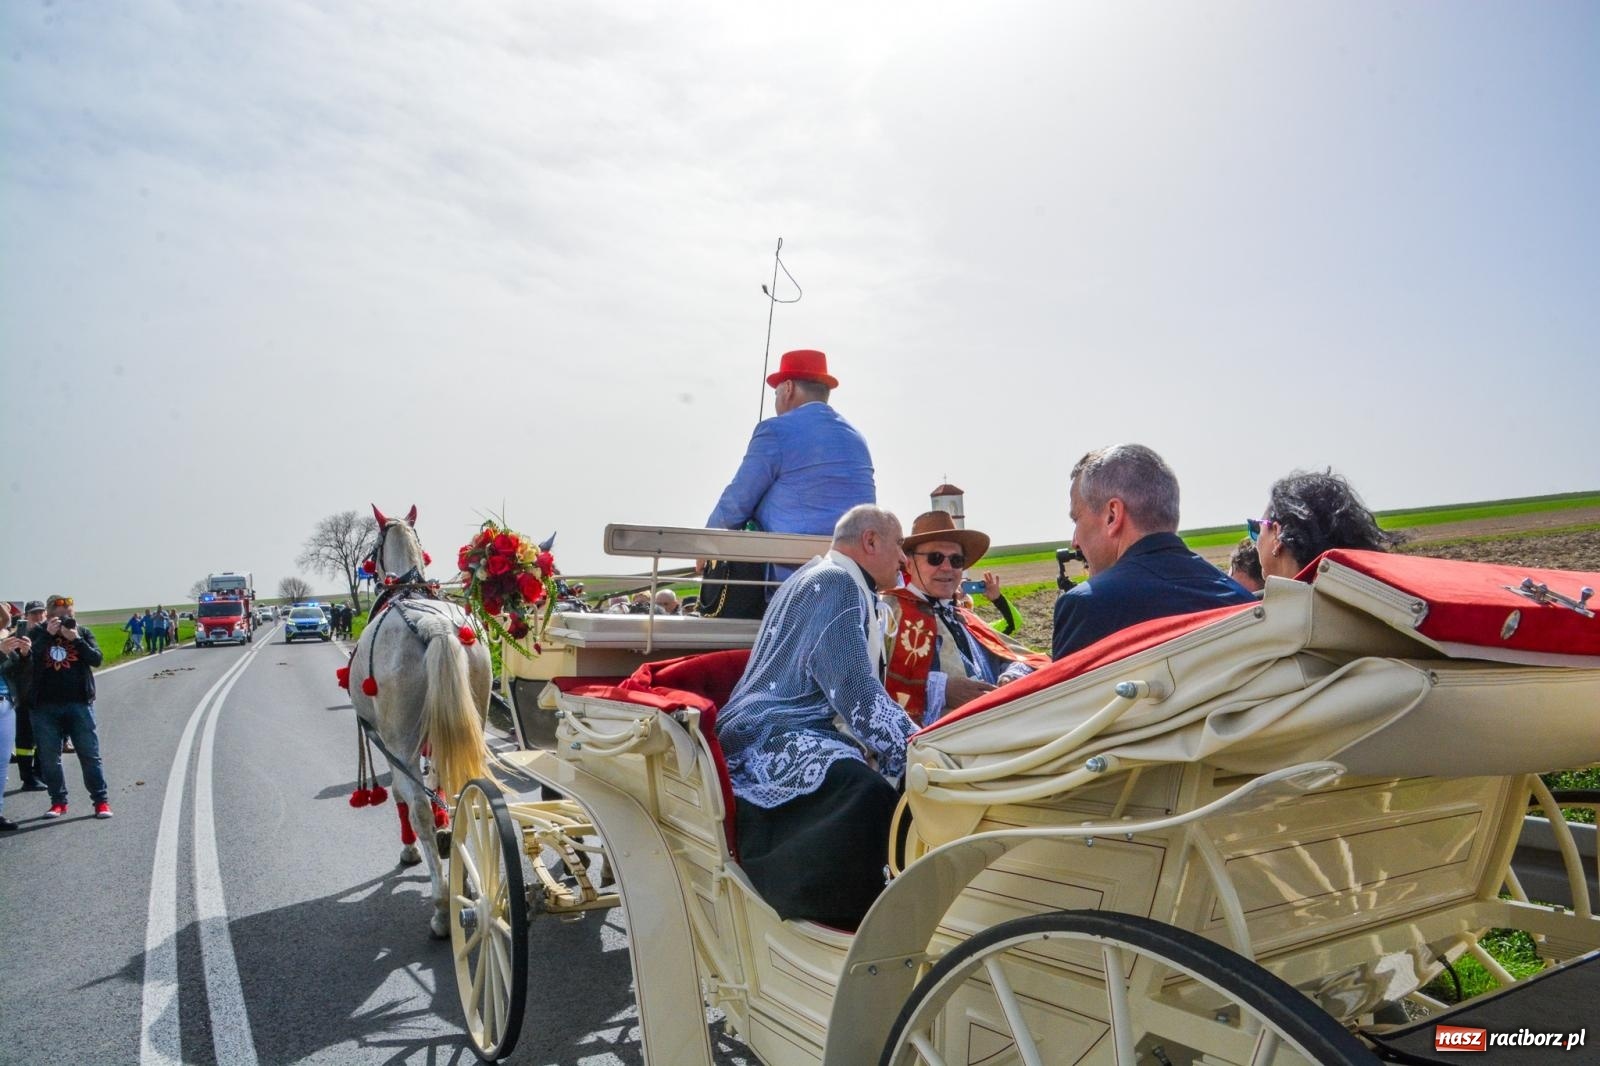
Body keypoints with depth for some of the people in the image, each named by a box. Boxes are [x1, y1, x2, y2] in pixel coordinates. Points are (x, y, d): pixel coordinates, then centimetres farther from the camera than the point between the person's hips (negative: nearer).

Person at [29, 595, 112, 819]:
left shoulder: (83, 632, 6)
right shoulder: (38, 634, 4)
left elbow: (97, 659, -4)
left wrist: (76, 639, -15)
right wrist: (48, 635, -18)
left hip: (79, 703, 0)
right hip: (45, 706, 0)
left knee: (90, 755, 2)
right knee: (49, 757, 6)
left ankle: (101, 800, 8)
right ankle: (58, 801, 19)